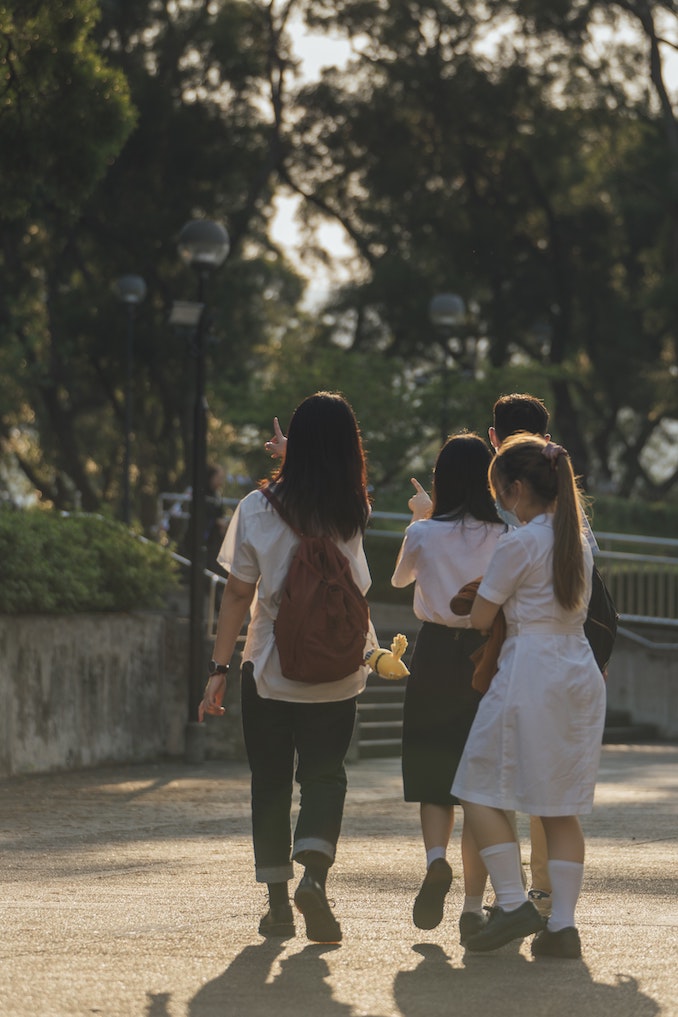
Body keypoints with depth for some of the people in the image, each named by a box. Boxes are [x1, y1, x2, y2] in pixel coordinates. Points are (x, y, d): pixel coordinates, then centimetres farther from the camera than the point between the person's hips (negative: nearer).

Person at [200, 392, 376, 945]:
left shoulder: (258, 509, -10)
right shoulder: (354, 515, -5)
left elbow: (238, 593, -7)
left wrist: (220, 668, -2)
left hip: (269, 668, 0)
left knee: (270, 780, 11)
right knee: (324, 774, 7)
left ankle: (278, 902, 12)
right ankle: (314, 873, -18)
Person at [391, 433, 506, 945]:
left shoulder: (424, 533, -7)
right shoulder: (504, 538, -6)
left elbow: (400, 578, 14)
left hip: (436, 655, 0)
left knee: (433, 776, 12)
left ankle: (437, 860, -17)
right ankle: (474, 904, 2)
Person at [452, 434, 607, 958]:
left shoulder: (518, 545, -10)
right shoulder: (579, 540, 11)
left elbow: (481, 617, -6)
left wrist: (477, 585, 14)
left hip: (530, 673, -7)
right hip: (582, 674, 7)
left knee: (481, 791, 2)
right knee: (561, 806, 8)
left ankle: (514, 903, -7)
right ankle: (563, 925, 2)